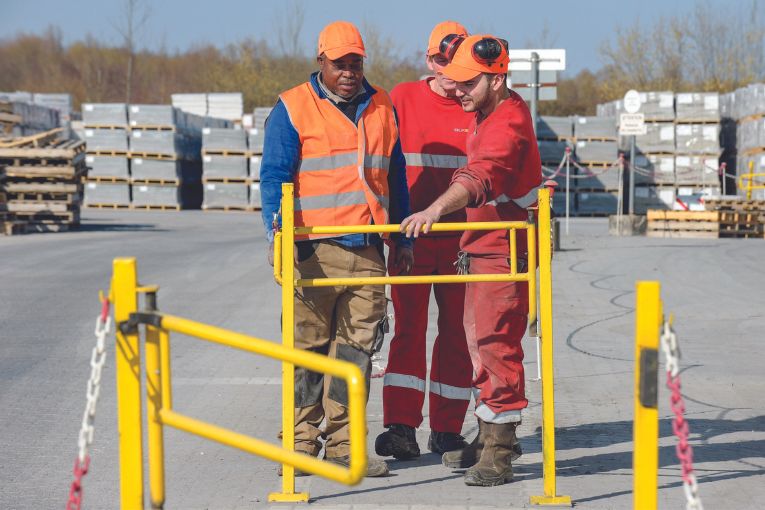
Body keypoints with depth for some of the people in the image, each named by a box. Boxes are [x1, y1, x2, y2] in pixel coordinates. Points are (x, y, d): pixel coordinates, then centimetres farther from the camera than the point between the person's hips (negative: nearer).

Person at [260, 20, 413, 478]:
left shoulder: (382, 108, 15)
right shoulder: (293, 109, 2)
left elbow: (396, 179, 22)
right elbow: (275, 175, -3)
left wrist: (404, 239, 19)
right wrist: (278, 228, -18)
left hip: (367, 252, 4)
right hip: (314, 251, -4)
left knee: (357, 347, 3)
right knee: (308, 348, -1)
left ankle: (342, 444, 9)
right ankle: (303, 443, 8)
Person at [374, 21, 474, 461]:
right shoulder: (402, 100, 3)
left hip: (462, 242, 1)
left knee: (457, 334, 6)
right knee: (409, 329, -6)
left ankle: (447, 430, 14)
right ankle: (401, 427, -9)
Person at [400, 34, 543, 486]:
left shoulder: (508, 123, -20)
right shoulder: (486, 115, 13)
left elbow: (479, 176, -36)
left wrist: (435, 210, -50)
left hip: (504, 252, -10)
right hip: (482, 249, 10)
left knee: (496, 345, -9)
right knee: (480, 342, 16)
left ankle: (499, 453, -4)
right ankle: (490, 438, 27)